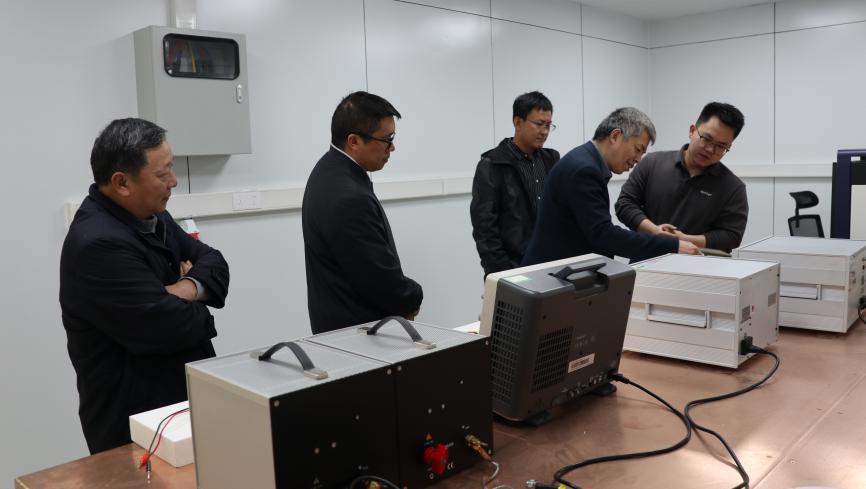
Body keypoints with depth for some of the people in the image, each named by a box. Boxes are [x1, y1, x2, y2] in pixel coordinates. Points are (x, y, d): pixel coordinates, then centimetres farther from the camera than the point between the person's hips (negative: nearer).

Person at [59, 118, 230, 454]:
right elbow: (171, 327, -29)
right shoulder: (99, 245, -25)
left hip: (181, 397, 9)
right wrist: (197, 311, -7)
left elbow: (214, 263, 4)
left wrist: (188, 288, -17)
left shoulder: (150, 215, 4)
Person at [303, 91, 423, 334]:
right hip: (357, 329, -9)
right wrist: (412, 299, -5)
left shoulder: (331, 169, 2)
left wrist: (404, 297, 6)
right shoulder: (349, 199, -29)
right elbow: (381, 279, -24)